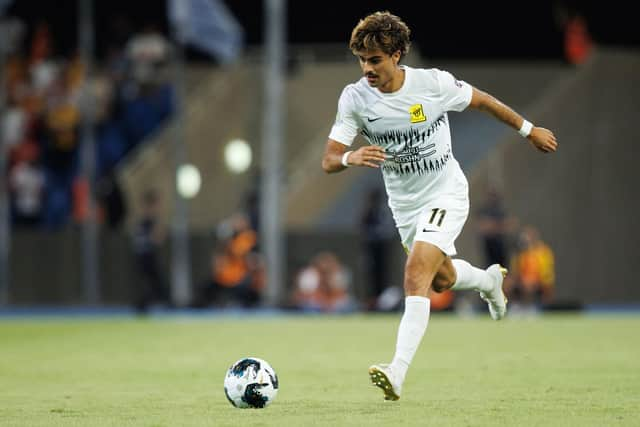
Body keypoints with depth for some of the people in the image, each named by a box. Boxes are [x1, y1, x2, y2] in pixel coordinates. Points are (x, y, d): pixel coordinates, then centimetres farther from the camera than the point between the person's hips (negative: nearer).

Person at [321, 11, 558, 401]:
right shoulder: (354, 98, -14)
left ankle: (398, 374, -32)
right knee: (441, 279, 23)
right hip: (404, 205, 5)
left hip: (445, 194, -5)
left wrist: (529, 130, 10)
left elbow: (481, 100, -1)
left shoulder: (433, 83, -20)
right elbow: (329, 160, -15)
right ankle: (490, 280, 58)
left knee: (417, 274, -24)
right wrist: (351, 158, -40)